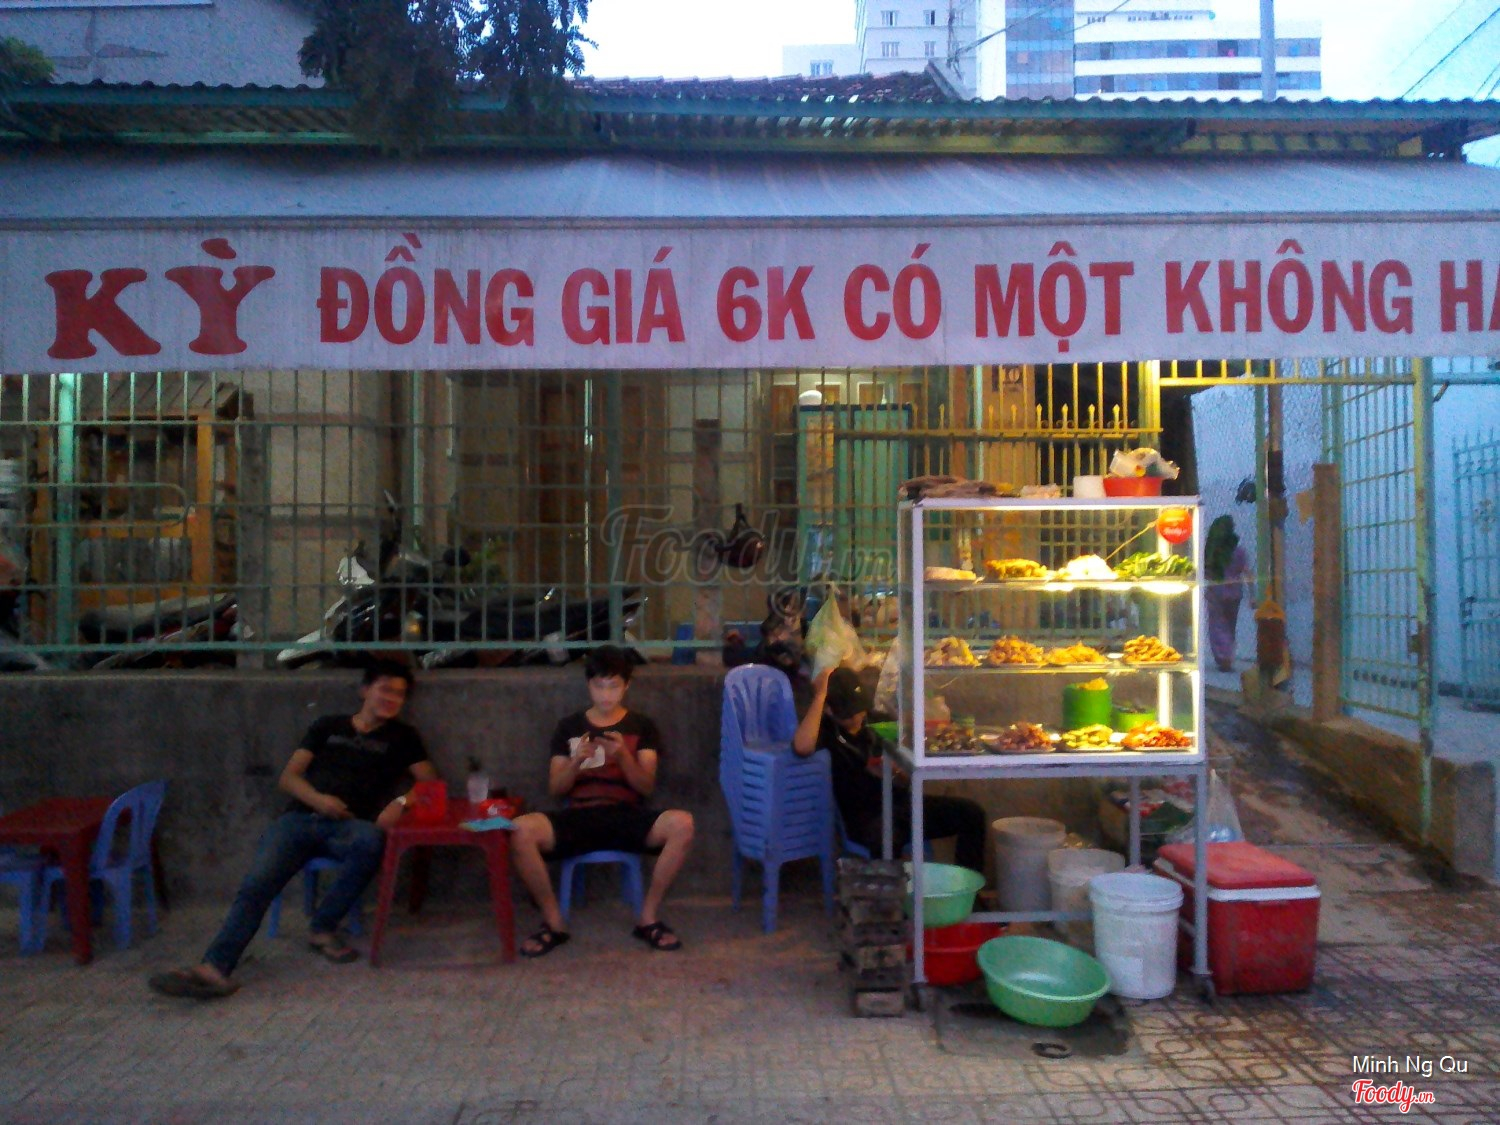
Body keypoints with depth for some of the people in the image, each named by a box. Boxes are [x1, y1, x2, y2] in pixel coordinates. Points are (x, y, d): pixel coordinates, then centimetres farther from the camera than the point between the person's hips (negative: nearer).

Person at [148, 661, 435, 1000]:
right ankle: (214, 967, -37)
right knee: (258, 882, -26)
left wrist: (401, 801, -11)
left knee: (371, 841, -37)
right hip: (300, 818, 2)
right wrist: (317, 799, -7)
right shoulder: (328, 726, 20)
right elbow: (288, 777, 14)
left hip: (347, 826, -1)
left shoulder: (401, 737, 17)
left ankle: (322, 928, -19)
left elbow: (431, 782, 10)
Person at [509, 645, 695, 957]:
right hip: (578, 817, 1)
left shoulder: (642, 726, 12)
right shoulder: (569, 726, 14)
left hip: (627, 816, 0)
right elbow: (555, 788, 9)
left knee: (682, 824, -31)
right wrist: (576, 761, -11)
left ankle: (648, 918, -10)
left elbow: (647, 786, 3)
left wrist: (623, 755, -16)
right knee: (521, 831, -30)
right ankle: (553, 922, -9)